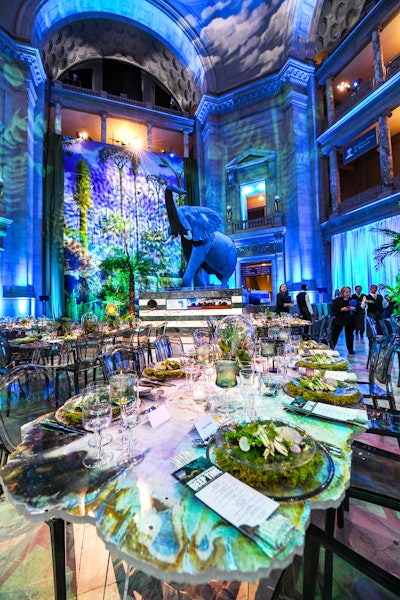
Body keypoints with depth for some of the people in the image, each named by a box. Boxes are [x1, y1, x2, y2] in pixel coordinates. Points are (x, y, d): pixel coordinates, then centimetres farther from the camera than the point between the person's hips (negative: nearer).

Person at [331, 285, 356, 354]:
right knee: (335, 334, -2)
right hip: (339, 320, -2)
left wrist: (354, 309, -9)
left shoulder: (352, 300, 11)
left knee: (349, 335, 9)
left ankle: (350, 349, 23)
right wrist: (341, 309, -19)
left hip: (349, 321, 3)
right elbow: (333, 309, -7)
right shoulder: (337, 300, 1)